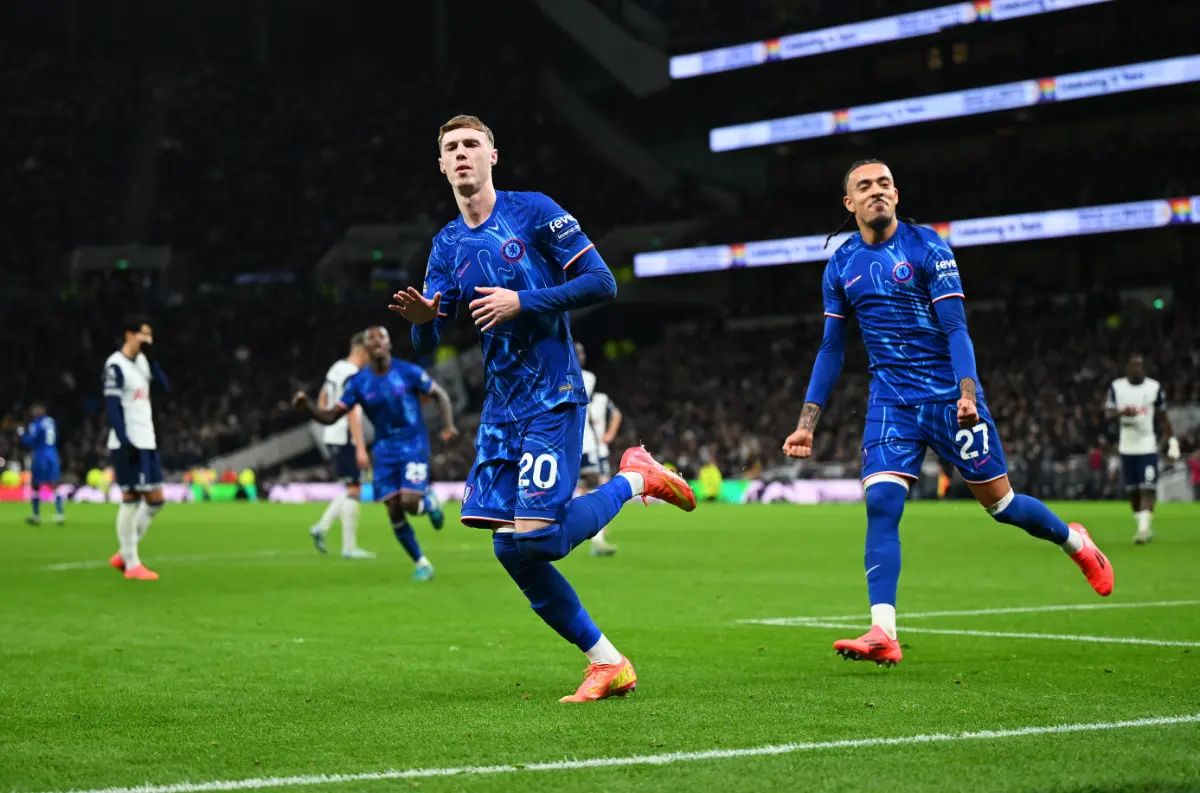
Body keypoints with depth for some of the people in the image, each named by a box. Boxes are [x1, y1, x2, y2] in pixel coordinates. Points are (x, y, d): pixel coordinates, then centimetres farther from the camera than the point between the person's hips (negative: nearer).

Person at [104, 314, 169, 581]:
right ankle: (131, 564, 0)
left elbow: (165, 386, 8)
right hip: (128, 444, -9)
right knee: (131, 500, -6)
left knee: (155, 499, 8)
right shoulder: (115, 366, -11)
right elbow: (113, 408, -16)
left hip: (147, 442, 9)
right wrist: (125, 442, -21)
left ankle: (124, 554, 18)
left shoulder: (142, 361, 14)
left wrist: (152, 359, -2)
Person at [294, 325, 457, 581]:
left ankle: (428, 501, 18)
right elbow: (330, 416, -4)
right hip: (385, 450, 3)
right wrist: (307, 407, -24)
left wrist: (448, 426, -14)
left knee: (409, 502, -20)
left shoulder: (408, 372, -9)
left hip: (414, 446, -3)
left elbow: (440, 394, 2)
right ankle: (421, 563, 14)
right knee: (394, 511, -3)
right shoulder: (359, 382, -3)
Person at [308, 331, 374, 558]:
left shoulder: (336, 368, 13)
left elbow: (321, 402, 22)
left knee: (352, 488, 17)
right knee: (353, 489, -4)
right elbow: (352, 413, -22)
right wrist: (360, 448, -23)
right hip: (345, 438, -10)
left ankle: (321, 527, 10)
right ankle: (349, 547, -2)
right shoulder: (352, 375, -17)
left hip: (332, 436, 10)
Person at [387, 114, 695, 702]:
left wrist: (524, 302, -17)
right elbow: (426, 343, 5)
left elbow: (601, 283, -8)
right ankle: (606, 663, 10)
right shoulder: (447, 245, 11)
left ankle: (635, 479, 8)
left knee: (533, 538, -16)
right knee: (512, 550, -1)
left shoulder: (534, 212, -4)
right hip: (501, 407, 6)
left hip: (552, 399, -6)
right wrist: (422, 317, -19)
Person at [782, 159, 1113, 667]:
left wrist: (967, 392, -25)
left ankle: (1074, 541, 35)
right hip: (891, 401, 3)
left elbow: (955, 327, -11)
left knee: (998, 501, 5)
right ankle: (883, 634, -19)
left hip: (949, 396, -3)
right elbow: (831, 349, 11)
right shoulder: (841, 266, 5)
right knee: (881, 502, -16)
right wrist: (807, 423, 6)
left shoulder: (925, 247, -7)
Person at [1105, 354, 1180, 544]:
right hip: (1127, 447, 2)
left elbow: (1163, 418, 7)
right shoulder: (1117, 387, 2)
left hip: (1148, 446, -2)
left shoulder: (1154, 387, 0)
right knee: (1132, 490, 8)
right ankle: (1142, 526, 22)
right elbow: (1108, 413, -1)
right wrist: (1121, 412, -23)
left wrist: (1172, 441, 2)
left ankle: (1144, 527, -18)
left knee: (1148, 488, -14)